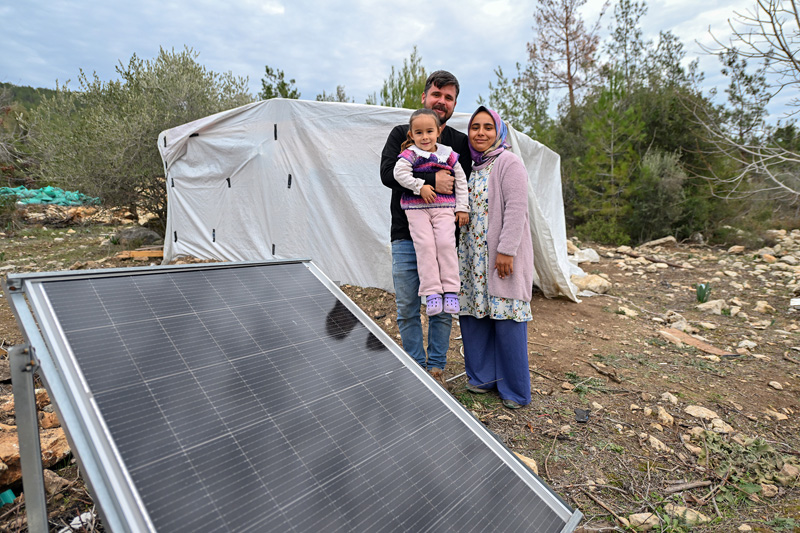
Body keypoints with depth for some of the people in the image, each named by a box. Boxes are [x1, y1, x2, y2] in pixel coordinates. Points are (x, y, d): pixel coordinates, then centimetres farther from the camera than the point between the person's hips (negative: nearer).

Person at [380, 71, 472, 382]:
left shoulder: (460, 142, 11)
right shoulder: (401, 134, 8)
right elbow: (388, 173, -9)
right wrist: (431, 181, -20)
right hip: (406, 238, -1)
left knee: (442, 309, 7)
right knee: (408, 310, 5)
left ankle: (436, 368, 25)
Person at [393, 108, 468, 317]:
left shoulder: (447, 154, 10)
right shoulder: (411, 154, 3)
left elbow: (461, 180, 14)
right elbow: (399, 172, -12)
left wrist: (462, 207, 9)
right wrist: (420, 186, -18)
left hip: (443, 207, 2)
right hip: (416, 208, -1)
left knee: (446, 243, -13)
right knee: (425, 245, -13)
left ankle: (450, 290, -5)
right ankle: (431, 292, -8)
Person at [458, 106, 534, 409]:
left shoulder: (508, 163, -6)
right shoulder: (473, 167, 17)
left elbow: (515, 209, -15)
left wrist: (507, 251, -21)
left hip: (502, 257, -7)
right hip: (473, 256, 8)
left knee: (506, 318, -3)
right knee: (473, 313, 10)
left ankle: (516, 390, 13)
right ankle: (484, 376, 27)